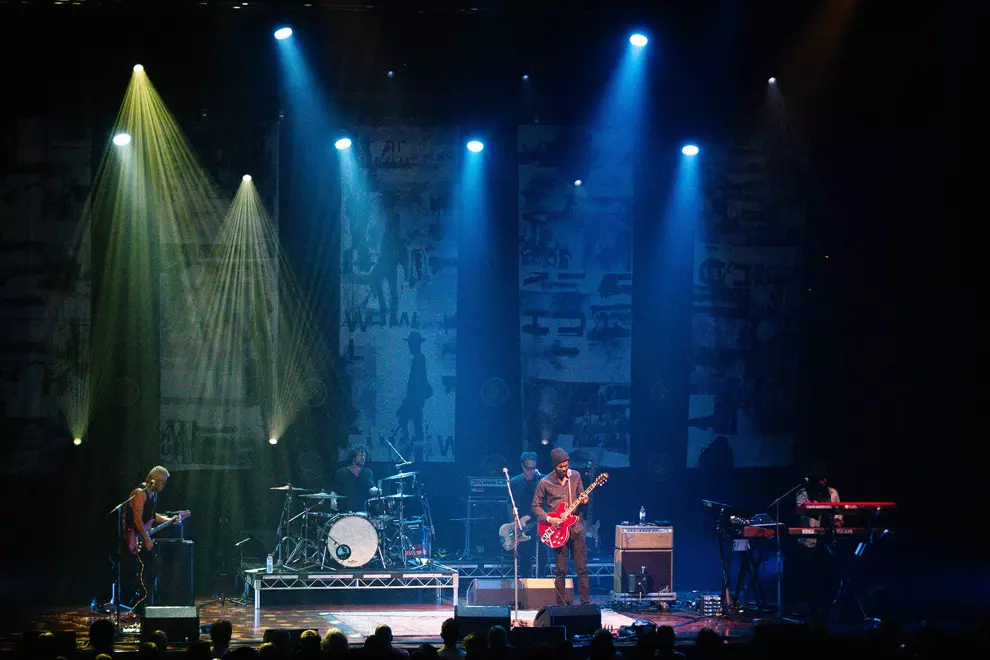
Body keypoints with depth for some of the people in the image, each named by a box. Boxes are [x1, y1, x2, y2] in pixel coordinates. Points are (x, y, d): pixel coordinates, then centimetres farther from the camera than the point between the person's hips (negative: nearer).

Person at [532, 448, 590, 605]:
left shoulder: (575, 476, 5)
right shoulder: (545, 483, -4)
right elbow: (536, 506, 2)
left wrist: (583, 501, -6)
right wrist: (549, 519, -13)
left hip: (576, 528, 3)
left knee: (582, 569, 2)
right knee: (561, 570, 0)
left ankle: (586, 602, 6)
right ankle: (560, 605, 7)